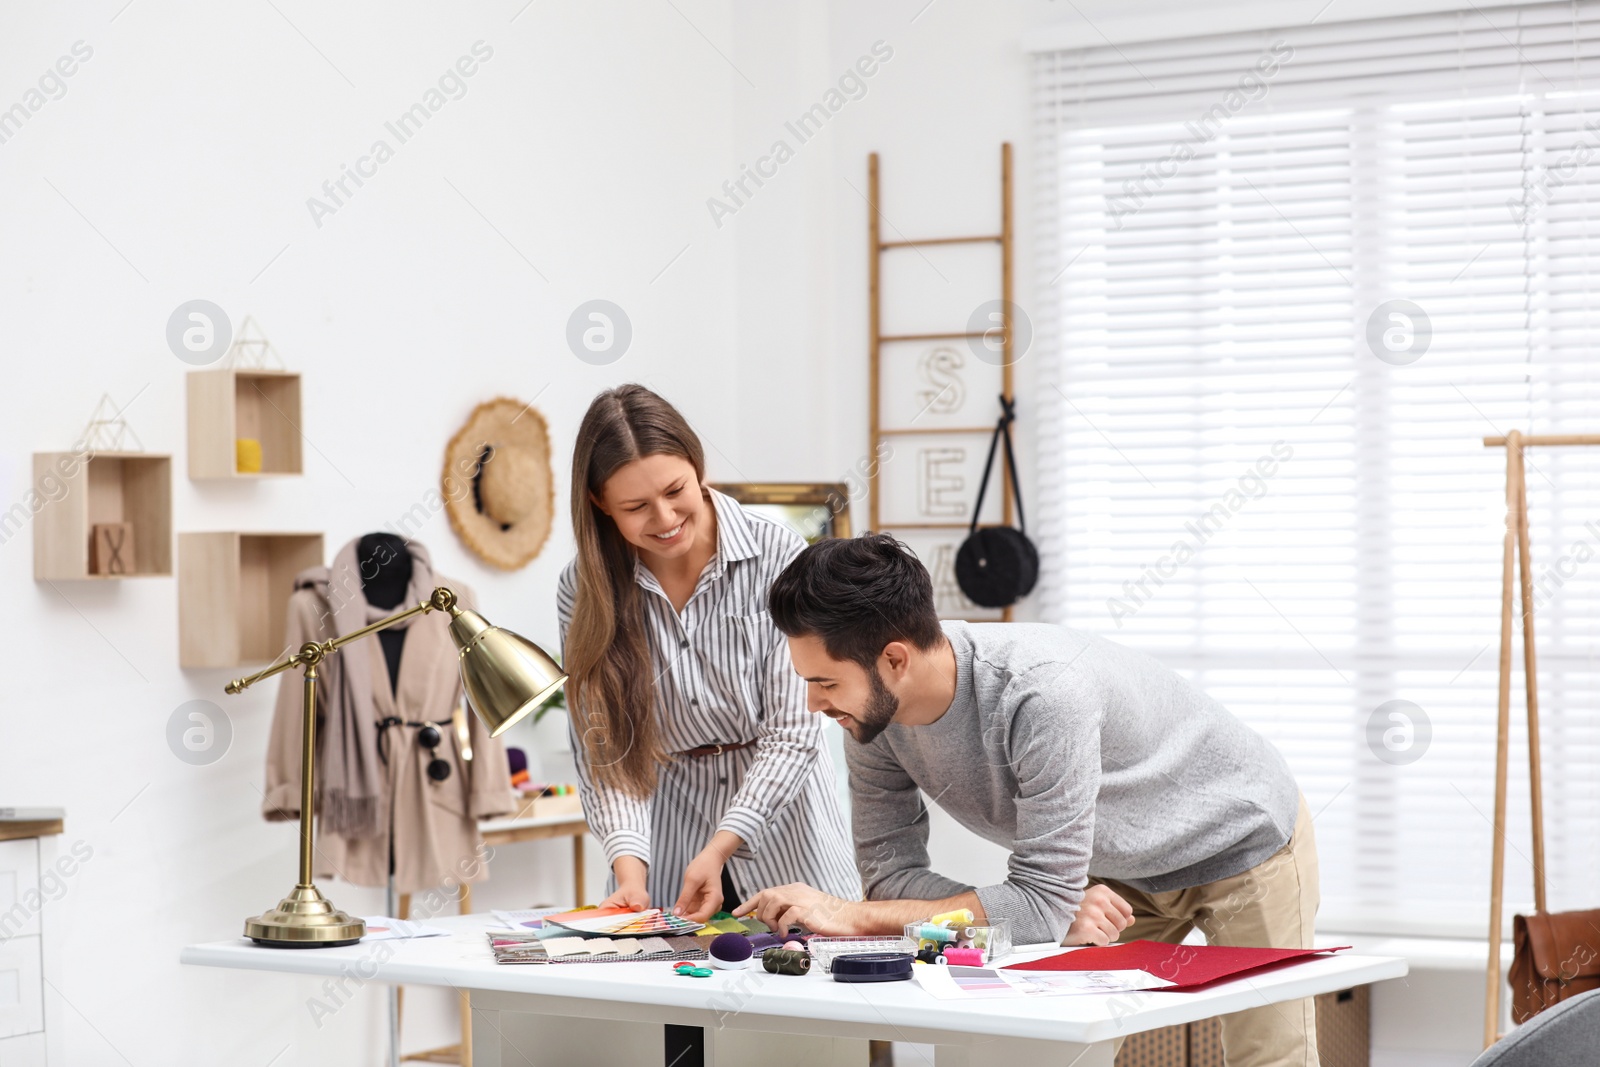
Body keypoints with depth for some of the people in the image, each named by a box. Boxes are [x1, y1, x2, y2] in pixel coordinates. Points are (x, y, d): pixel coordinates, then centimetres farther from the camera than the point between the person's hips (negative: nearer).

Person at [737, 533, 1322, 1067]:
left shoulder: (1044, 692, -41)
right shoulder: (874, 713, -21)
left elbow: (1042, 902, -37)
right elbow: (890, 871, -14)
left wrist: (849, 916, -36)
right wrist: (1060, 911, -29)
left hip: (1241, 842, -5)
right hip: (1123, 867, 5)